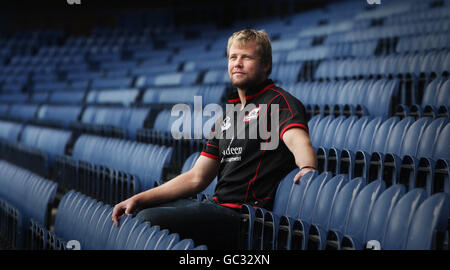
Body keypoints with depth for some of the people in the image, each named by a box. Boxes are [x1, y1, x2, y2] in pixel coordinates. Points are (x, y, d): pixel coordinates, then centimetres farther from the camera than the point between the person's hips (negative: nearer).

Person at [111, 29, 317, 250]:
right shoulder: (227, 114, 20)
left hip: (241, 215, -9)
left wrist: (307, 169, -51)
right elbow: (197, 177, 20)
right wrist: (139, 199, 11)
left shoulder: (278, 101, -5)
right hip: (218, 204, 9)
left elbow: (298, 140, -27)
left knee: (148, 220, -22)